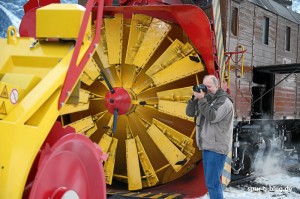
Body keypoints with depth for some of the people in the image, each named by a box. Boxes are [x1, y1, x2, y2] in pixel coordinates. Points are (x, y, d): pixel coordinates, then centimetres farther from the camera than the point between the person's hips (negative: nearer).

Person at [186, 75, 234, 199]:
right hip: (206, 146, 8)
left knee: (212, 182, -11)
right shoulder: (206, 99, 13)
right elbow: (190, 112, 7)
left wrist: (201, 99, -21)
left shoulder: (224, 101, -10)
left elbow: (212, 117, -24)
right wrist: (195, 98, -7)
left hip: (216, 148, -8)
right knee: (211, 181, 15)